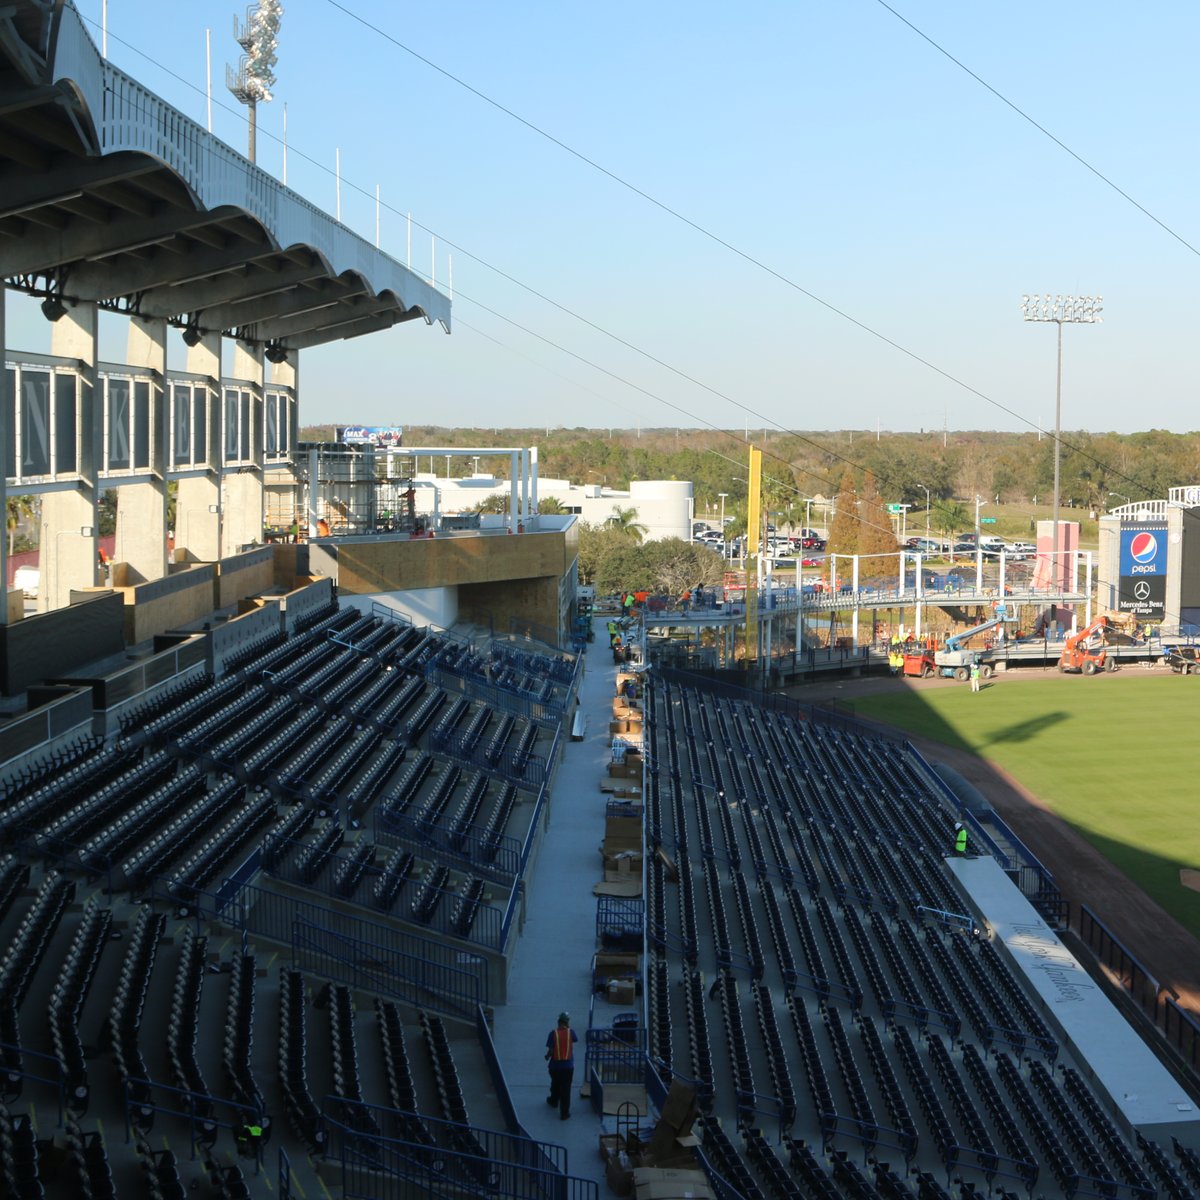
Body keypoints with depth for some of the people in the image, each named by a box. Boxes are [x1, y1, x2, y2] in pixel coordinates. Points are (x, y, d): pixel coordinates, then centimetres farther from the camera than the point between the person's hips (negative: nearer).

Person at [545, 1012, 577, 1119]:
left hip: (555, 1065, 1)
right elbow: (575, 1040, 14)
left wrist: (547, 1056, 7)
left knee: (555, 1084, 25)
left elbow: (550, 1050, -13)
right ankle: (564, 1112, 3)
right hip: (568, 1065, -1)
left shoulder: (553, 1033, -12)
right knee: (566, 1088, 3)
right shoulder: (570, 1032, -9)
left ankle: (553, 1101, 49)